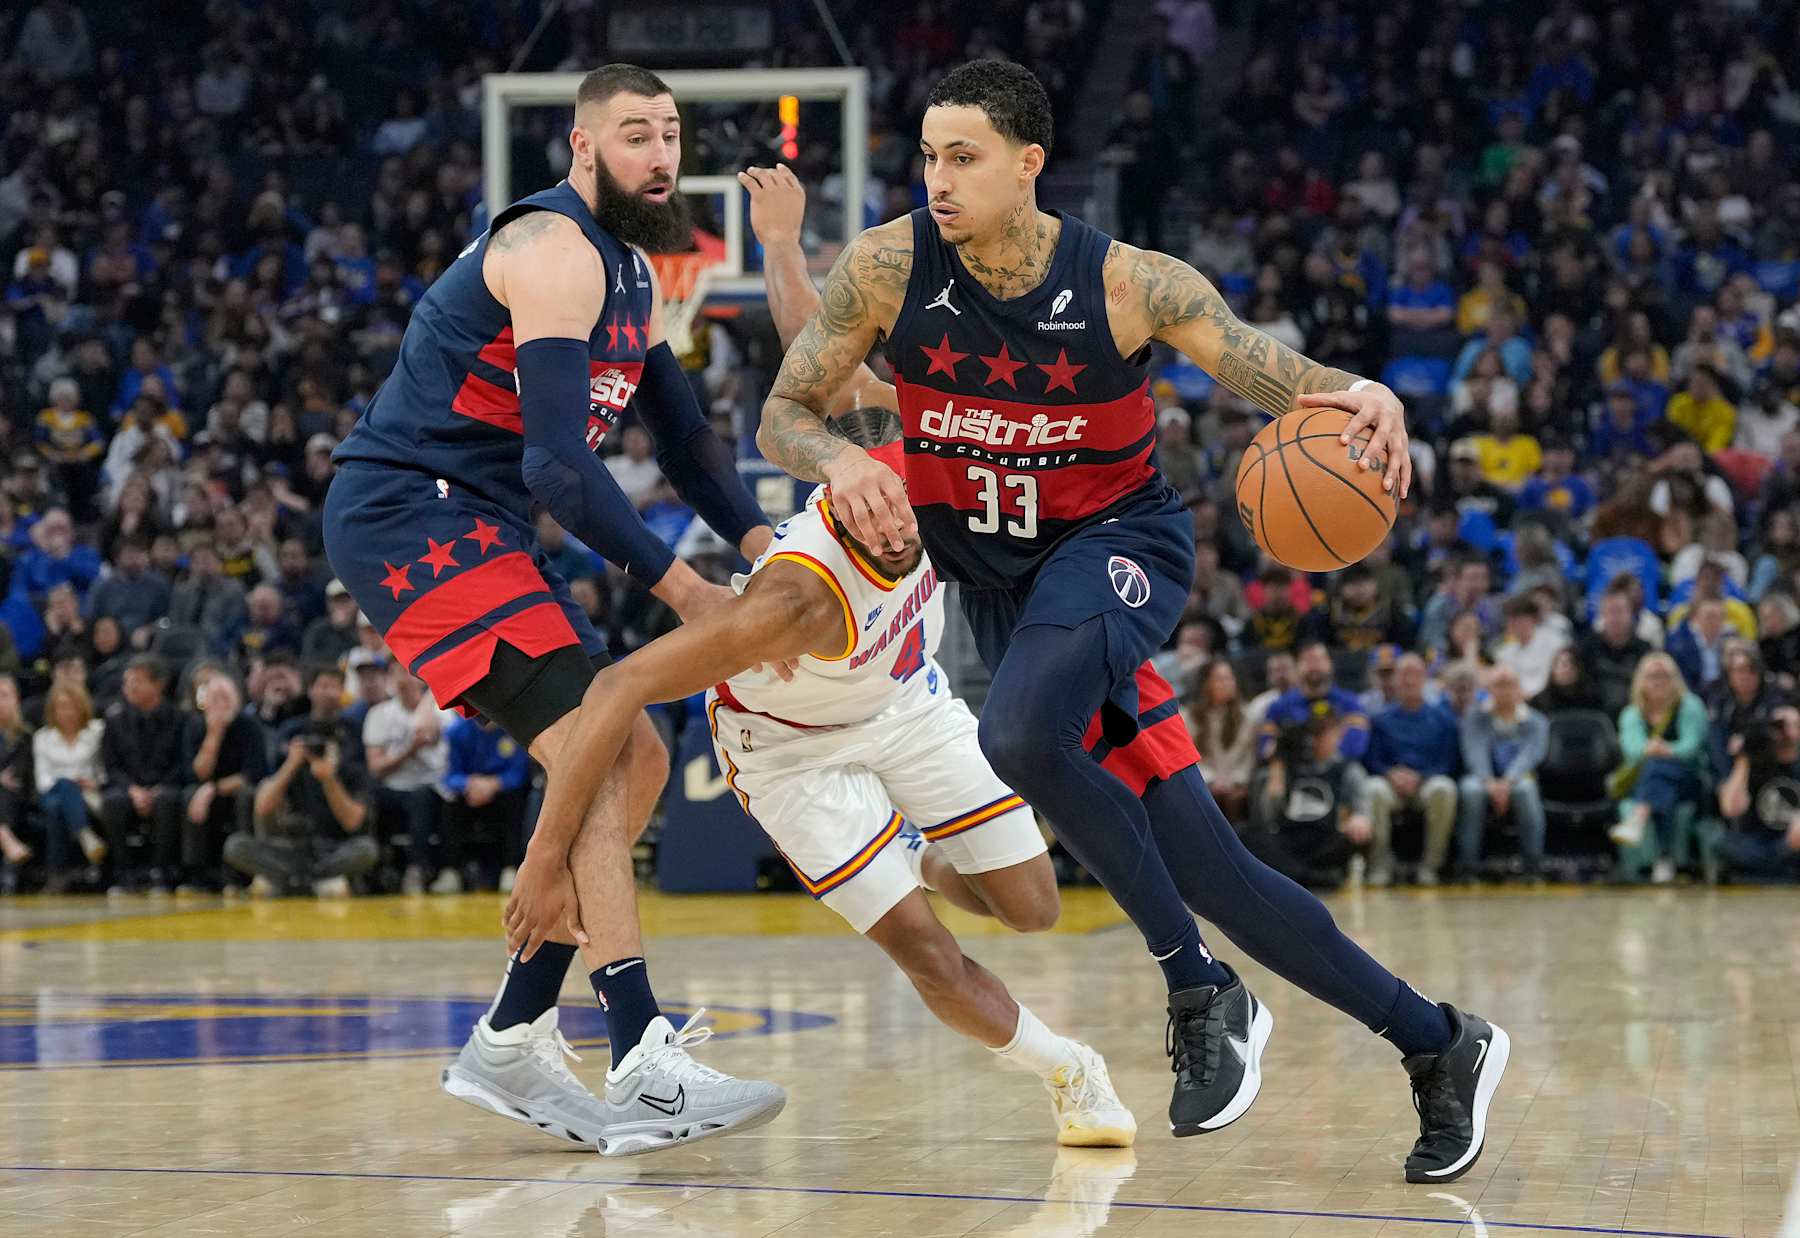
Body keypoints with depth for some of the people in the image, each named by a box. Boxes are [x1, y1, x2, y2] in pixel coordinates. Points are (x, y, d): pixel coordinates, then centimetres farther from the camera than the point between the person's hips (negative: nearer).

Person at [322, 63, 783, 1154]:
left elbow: (684, 433, 19)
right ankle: (644, 1068, -29)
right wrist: (678, 586, -21)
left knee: (634, 761, 10)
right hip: (408, 515, -11)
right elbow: (559, 462, -24)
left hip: (478, 530, 11)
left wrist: (762, 542, 1)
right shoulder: (556, 254, -16)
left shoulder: (632, 273, 17)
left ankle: (514, 1042, 14)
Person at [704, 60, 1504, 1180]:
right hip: (994, 570, 4)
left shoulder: (1130, 285, -18)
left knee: (1021, 736, -36)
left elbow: (1293, 388, -11)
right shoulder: (889, 268, -12)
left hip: (1118, 541, -4)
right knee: (1204, 872, 0)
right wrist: (840, 460, -27)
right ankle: (1439, 1047, 13)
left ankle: (1203, 995, -19)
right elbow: (782, 417, -4)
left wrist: (1364, 399, -35)